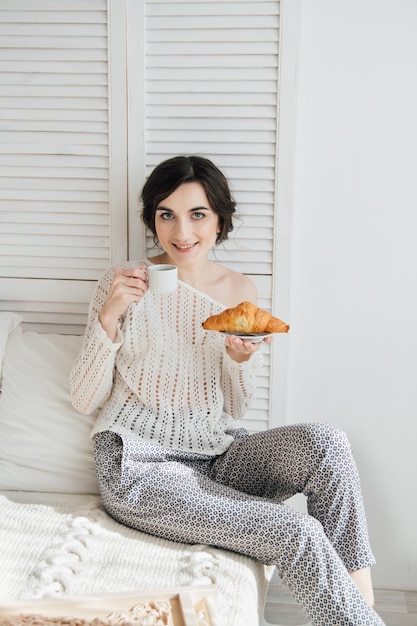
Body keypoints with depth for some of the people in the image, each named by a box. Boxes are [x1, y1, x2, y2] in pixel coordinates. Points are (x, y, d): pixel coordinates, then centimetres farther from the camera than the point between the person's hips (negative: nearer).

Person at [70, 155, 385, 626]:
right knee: (297, 533, -25)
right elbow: (84, 401, -5)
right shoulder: (123, 284, -5)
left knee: (323, 441, -25)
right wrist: (108, 318, -18)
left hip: (215, 454, 4)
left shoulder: (239, 291, 6)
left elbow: (234, 409, 10)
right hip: (139, 467, -4)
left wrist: (242, 360, -11)